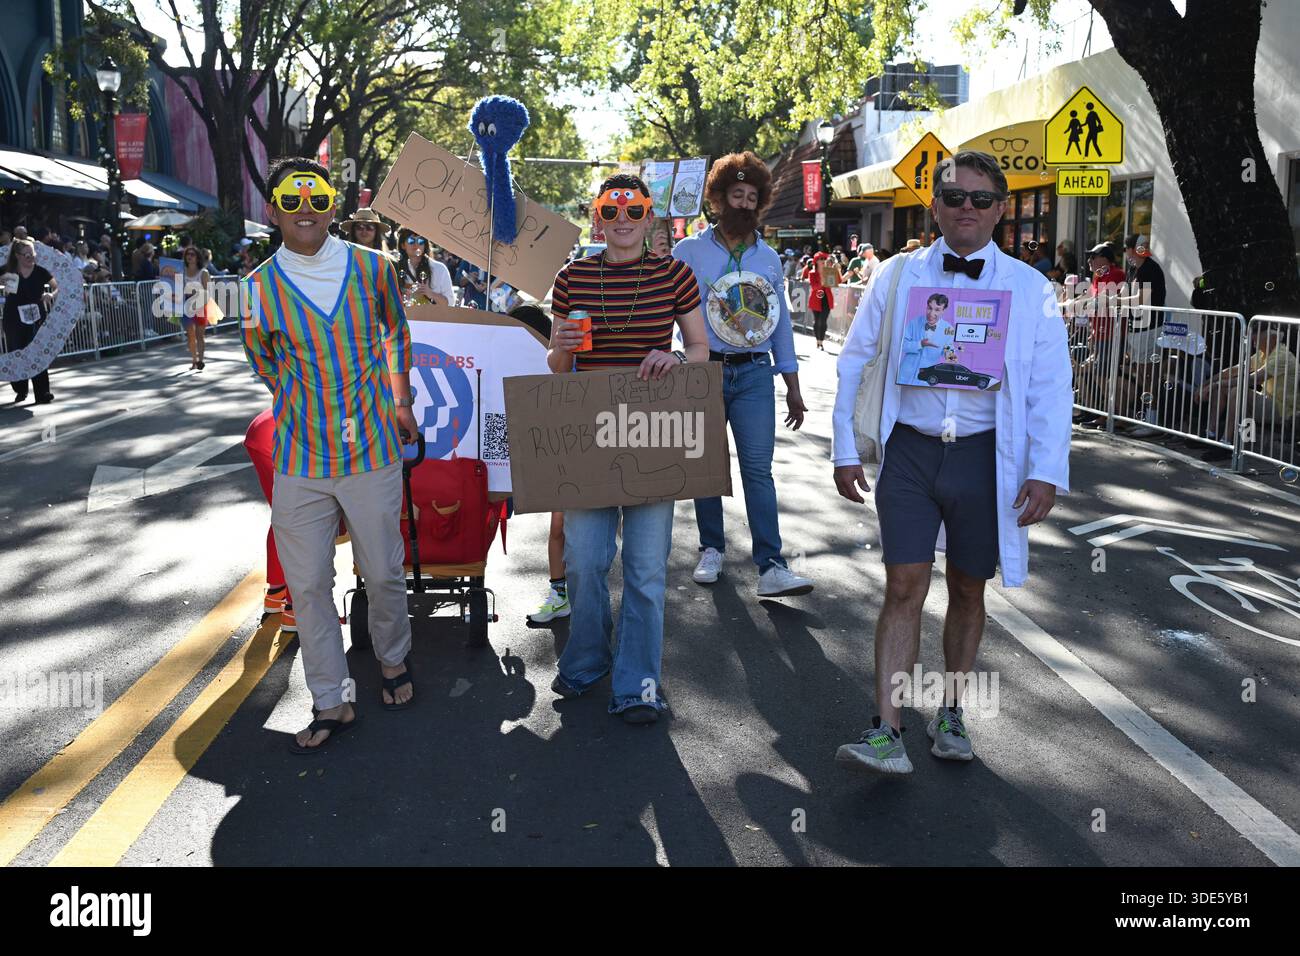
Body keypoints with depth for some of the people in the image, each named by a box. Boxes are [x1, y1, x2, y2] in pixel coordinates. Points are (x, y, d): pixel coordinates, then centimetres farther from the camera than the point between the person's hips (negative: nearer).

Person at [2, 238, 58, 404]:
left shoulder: (41, 272, -4)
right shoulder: (8, 271, -2)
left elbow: (58, 287, 1)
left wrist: (51, 295, -19)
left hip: (36, 317, -1)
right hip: (14, 319, 1)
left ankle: (42, 393, 0)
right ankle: (20, 390, 25)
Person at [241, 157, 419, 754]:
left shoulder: (372, 269, 0)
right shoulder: (259, 288, -2)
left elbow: (397, 335, 18)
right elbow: (265, 363, 14)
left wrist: (398, 403, 14)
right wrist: (310, 408, 6)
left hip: (373, 453, 0)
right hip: (299, 462, 0)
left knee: (384, 574, 10)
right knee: (307, 585, 4)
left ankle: (393, 661, 38)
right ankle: (332, 703, 18)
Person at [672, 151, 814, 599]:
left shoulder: (768, 258, 13)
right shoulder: (689, 251, 4)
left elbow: (781, 321, 15)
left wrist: (793, 387, 12)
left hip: (754, 374, 1)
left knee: (758, 469, -6)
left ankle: (771, 567, -8)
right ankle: (712, 550, 23)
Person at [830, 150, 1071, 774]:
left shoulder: (1030, 289, 3)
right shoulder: (897, 277, 5)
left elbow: (1051, 387, 1)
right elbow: (854, 363, 9)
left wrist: (1046, 473, -8)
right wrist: (845, 451, 5)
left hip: (985, 458, 1)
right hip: (910, 449, 0)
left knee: (967, 589, 11)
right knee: (904, 588, -5)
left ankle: (951, 713, 30)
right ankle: (887, 734, -1)